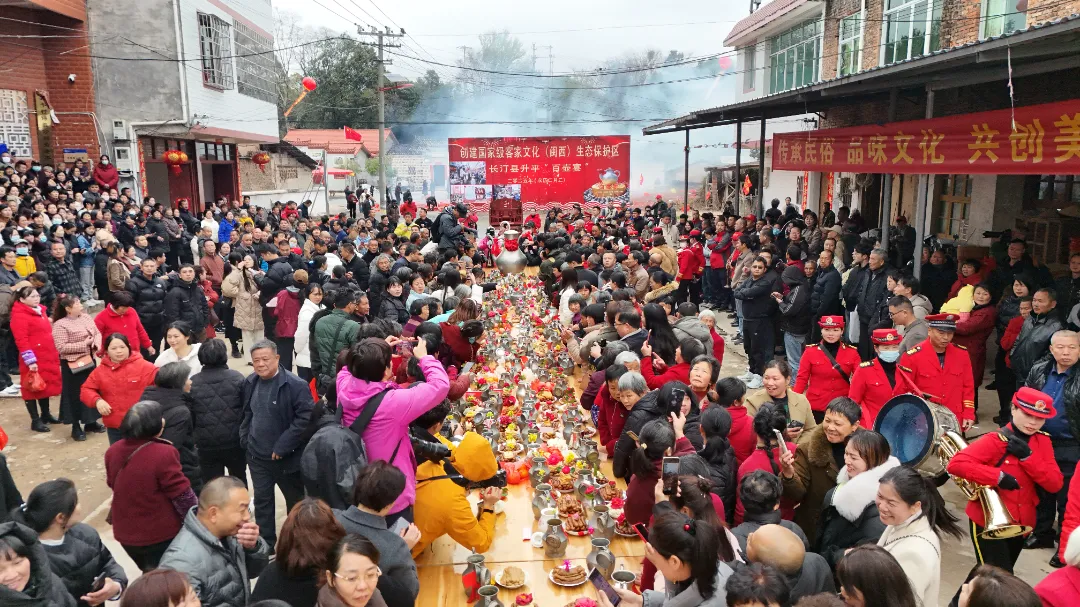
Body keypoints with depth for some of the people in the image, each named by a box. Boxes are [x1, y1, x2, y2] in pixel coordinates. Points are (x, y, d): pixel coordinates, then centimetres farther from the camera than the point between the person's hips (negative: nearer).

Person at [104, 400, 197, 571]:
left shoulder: (113, 451, -5)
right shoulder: (163, 454, -26)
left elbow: (113, 485, 12)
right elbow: (182, 496, -19)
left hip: (126, 532, 6)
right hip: (161, 534, -6)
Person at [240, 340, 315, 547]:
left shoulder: (295, 385, -21)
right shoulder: (250, 382, 2)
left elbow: (305, 417, -24)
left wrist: (283, 446, -23)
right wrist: (245, 438, 6)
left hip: (286, 457, -5)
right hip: (257, 456, 5)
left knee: (295, 501, 14)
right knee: (261, 500, 16)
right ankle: (265, 544, 33)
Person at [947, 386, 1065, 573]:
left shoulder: (1043, 442, 1)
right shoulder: (995, 440, -18)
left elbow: (1055, 485, -8)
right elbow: (955, 464, -31)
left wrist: (1028, 456, -20)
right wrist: (998, 477, -33)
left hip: (1020, 524, 7)